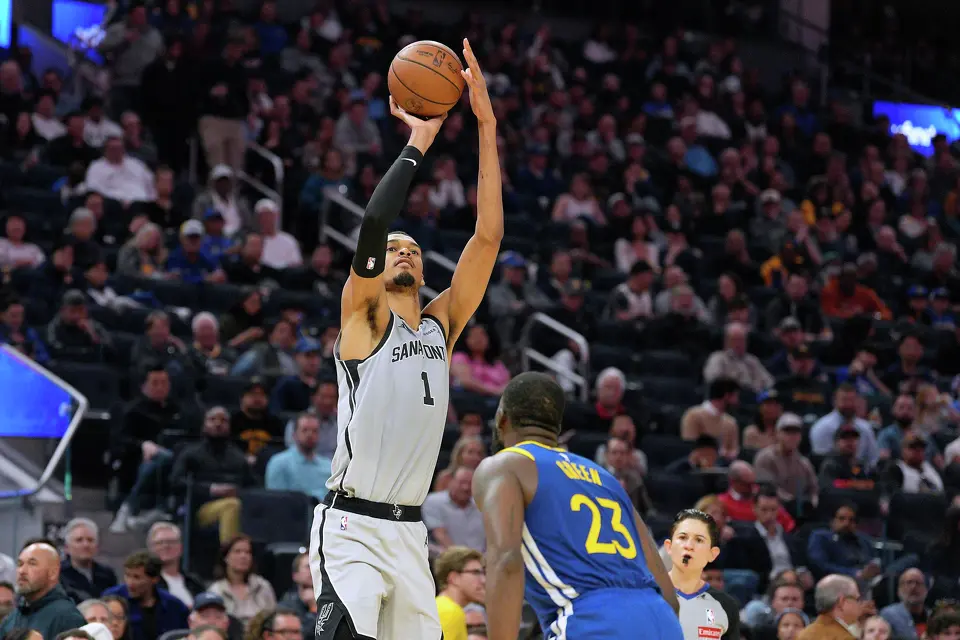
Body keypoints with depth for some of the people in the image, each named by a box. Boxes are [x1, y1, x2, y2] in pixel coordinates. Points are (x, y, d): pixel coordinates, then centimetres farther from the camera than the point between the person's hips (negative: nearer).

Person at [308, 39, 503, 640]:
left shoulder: (441, 325, 13)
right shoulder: (364, 316, -1)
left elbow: (488, 236, 5)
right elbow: (373, 223, -19)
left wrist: (487, 126, -1)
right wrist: (418, 142, -13)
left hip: (409, 531, 7)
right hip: (352, 526, -7)